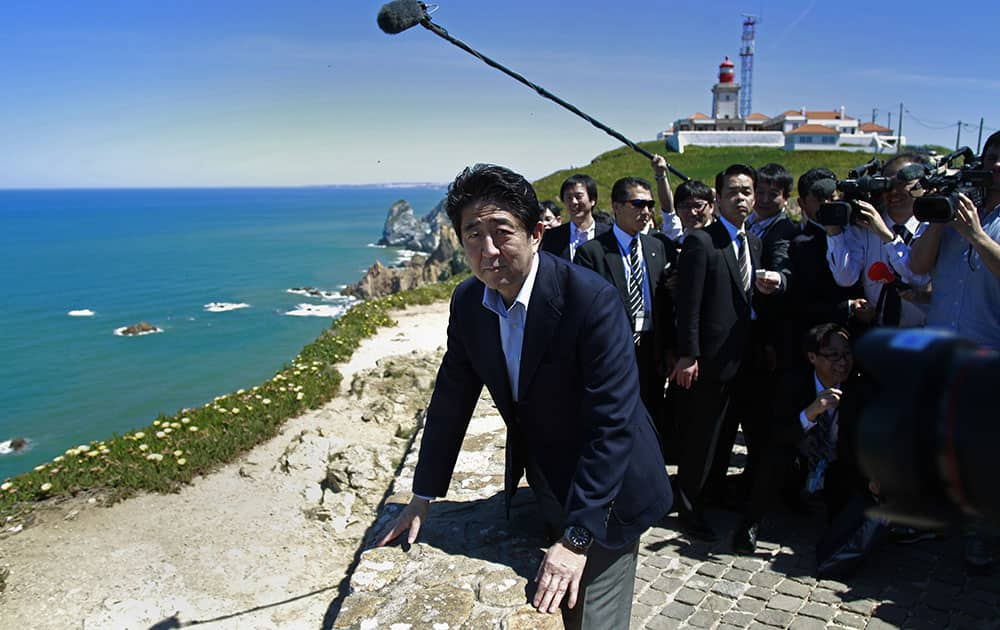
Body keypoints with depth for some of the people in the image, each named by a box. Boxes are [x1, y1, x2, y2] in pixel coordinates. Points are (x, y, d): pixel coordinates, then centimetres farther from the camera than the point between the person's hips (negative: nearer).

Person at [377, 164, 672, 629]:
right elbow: (451, 400, 2)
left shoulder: (592, 299, -26)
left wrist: (577, 538, -28)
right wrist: (422, 498, 4)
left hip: (602, 497, -5)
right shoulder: (468, 303, -7)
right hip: (540, 489, 5)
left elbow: (613, 423, -27)